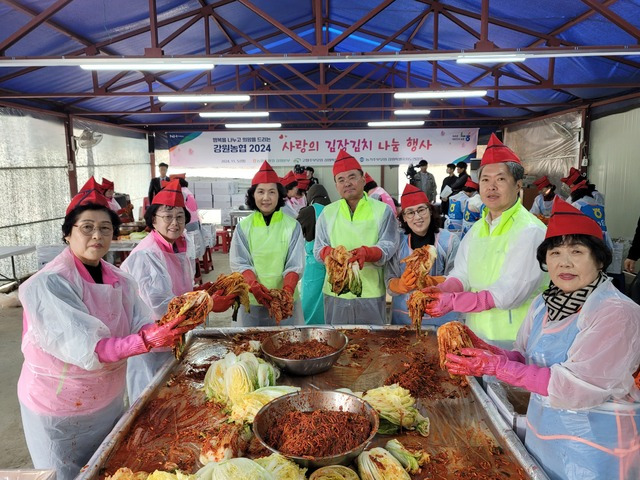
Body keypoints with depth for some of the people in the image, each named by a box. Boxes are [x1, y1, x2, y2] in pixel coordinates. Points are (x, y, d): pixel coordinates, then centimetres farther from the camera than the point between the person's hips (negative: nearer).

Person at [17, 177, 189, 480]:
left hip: (109, 399, 6)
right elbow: (85, 349, -32)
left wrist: (167, 328, -33)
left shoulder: (119, 281, -3)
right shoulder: (48, 284, -23)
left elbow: (141, 327, -13)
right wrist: (146, 341, -44)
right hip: (59, 412, -6)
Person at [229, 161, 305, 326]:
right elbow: (239, 263, -3)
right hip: (251, 301, 1)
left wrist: (287, 290, -23)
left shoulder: (292, 226, 0)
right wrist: (255, 286, -22)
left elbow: (295, 265, -4)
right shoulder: (243, 227, 2)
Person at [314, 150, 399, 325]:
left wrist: (366, 252, -27)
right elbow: (319, 248, 4)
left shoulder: (382, 210, 3)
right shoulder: (328, 212, 9)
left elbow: (388, 246, -6)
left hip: (371, 292, -1)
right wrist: (330, 253, -19)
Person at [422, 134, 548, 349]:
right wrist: (440, 291, -15)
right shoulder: (477, 229, 8)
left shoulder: (530, 232, -16)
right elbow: (461, 275, 6)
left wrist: (453, 301, -23)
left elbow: (508, 294, -22)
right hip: (477, 334, 6)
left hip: (514, 338, -6)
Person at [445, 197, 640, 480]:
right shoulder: (542, 304, 0)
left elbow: (575, 387, -27)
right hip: (541, 432, 6)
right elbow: (527, 360, 1)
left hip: (597, 443, -6)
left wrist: (497, 367, -28)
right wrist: (485, 351, -17)